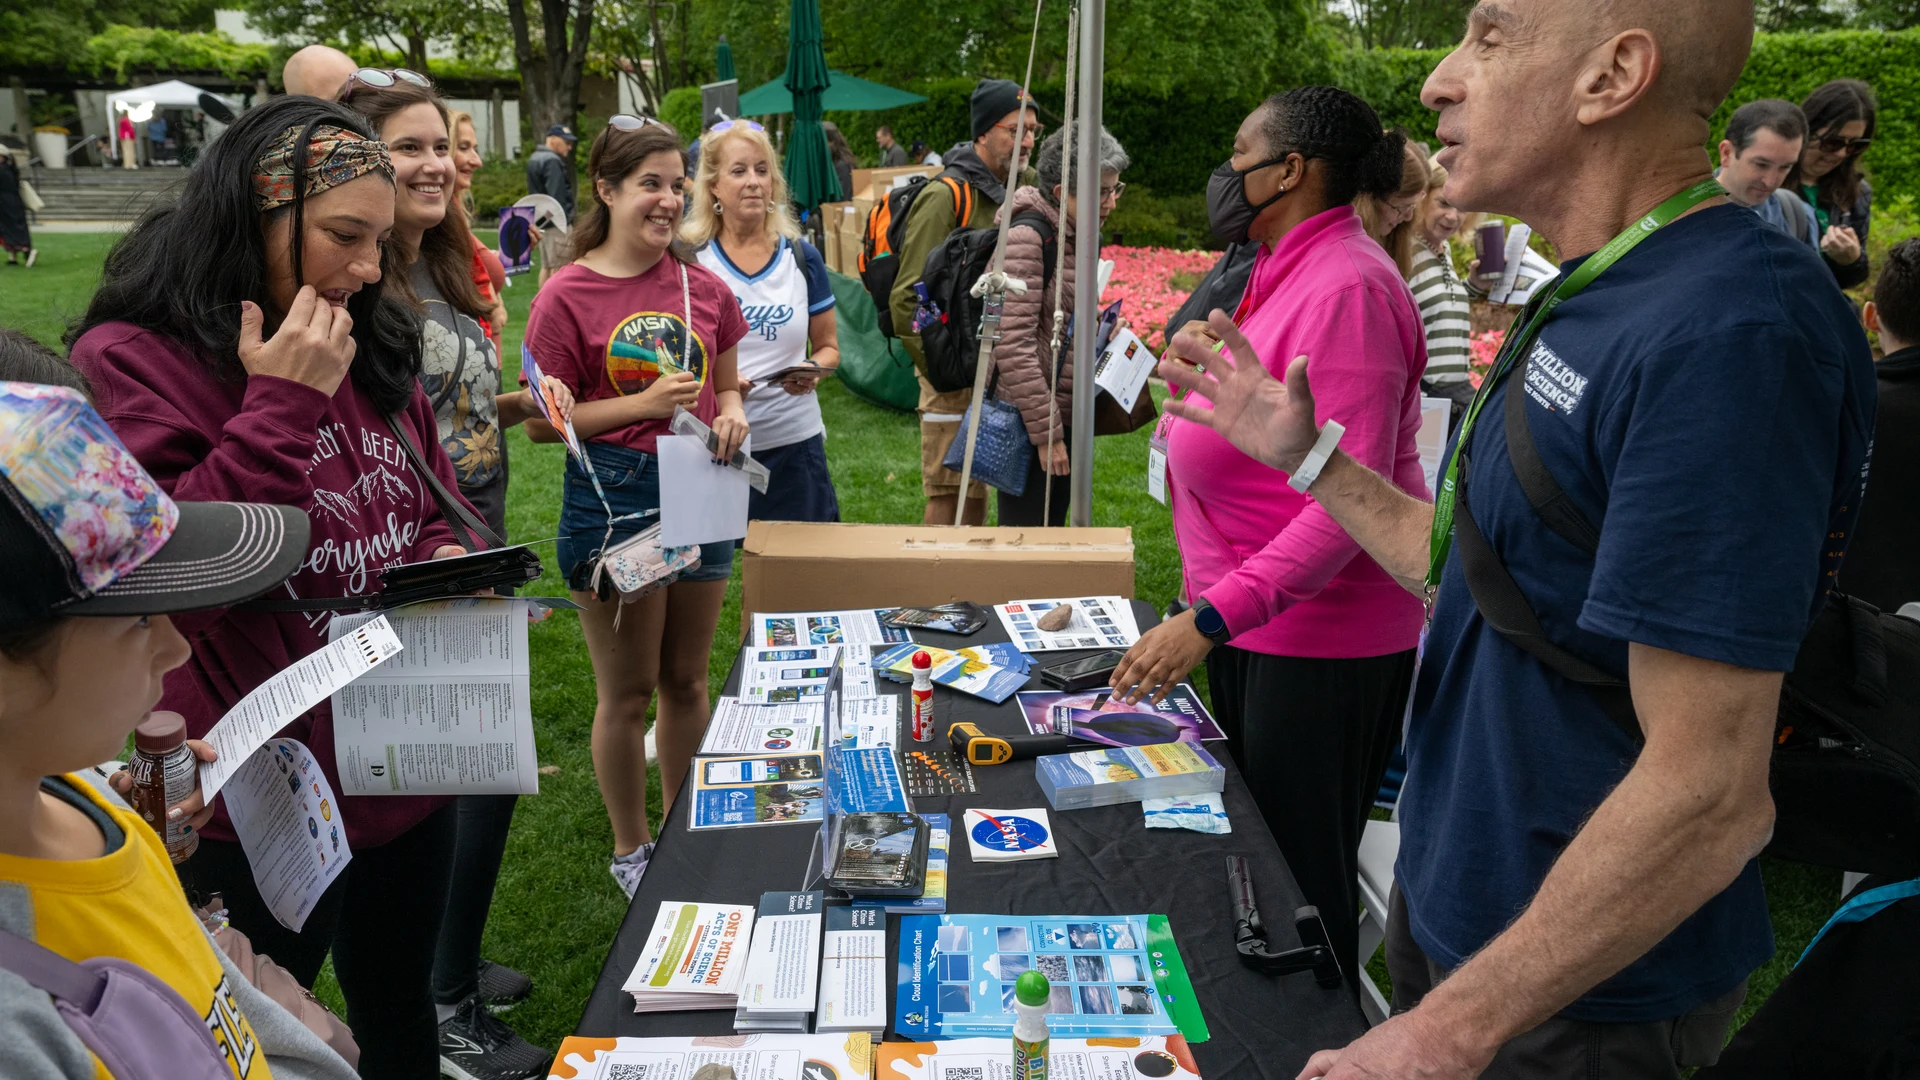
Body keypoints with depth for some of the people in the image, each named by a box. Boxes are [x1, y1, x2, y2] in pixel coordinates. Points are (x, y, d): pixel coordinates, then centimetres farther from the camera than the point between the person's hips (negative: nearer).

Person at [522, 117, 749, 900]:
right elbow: (542, 424, -9)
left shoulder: (703, 288, 5)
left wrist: (732, 412, -6)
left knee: (687, 680, 16)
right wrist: (643, 404, -19)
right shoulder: (567, 296, -8)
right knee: (628, 691, 8)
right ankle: (630, 849, 27)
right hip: (614, 498, -4)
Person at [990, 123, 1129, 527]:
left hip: (1062, 416, 9)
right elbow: (1013, 346, -22)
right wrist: (1046, 433, -21)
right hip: (1029, 422, -9)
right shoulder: (1025, 237, -16)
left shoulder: (1075, 238, 12)